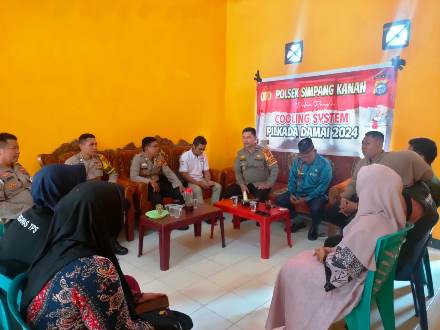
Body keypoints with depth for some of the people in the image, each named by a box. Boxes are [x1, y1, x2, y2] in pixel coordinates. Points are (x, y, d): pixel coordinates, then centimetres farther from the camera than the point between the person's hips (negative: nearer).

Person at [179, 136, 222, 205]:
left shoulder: (203, 156, 6)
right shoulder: (185, 156, -13)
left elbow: (206, 171, 10)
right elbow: (184, 174, -17)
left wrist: (209, 181, -12)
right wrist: (198, 183, -23)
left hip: (201, 180, 6)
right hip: (190, 181, -6)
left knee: (218, 186, -11)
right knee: (197, 190, -36)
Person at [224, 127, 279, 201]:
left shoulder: (264, 151, -5)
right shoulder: (240, 153, 8)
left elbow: (275, 168, -8)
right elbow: (237, 171, 9)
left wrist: (268, 184, -15)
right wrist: (242, 184, -7)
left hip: (260, 185, -4)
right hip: (245, 183, 4)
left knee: (261, 198, -36)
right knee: (227, 192, -18)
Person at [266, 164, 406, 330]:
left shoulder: (368, 225, -35)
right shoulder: (391, 216, -7)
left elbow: (340, 267, -28)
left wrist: (324, 257, -9)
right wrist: (332, 251, 1)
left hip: (352, 284, -8)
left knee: (290, 270, 8)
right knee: (303, 257, 21)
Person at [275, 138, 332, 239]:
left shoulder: (324, 164, -15)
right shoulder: (297, 161, 1)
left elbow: (323, 186, -18)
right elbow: (292, 179, 8)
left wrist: (307, 199, -24)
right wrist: (291, 194, -9)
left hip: (316, 194, -5)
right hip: (298, 192, 6)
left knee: (316, 208, -36)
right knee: (279, 200, -10)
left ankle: (314, 227, 0)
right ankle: (297, 221, 10)